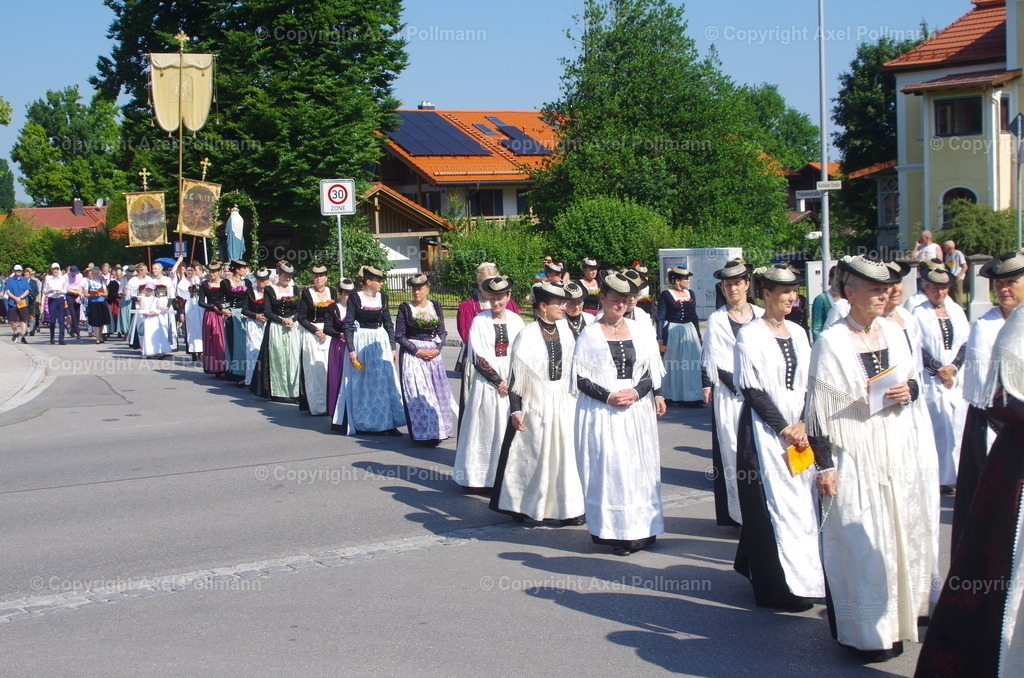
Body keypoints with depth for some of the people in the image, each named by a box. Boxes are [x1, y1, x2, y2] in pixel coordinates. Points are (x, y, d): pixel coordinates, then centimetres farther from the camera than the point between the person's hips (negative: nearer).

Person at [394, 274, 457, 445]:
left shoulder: (435, 306, 7)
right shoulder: (405, 308, -2)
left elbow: (442, 332, 9)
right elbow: (399, 335, -4)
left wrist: (437, 349, -9)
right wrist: (417, 351, -12)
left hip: (433, 352, 3)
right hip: (412, 354, -3)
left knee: (437, 390, 2)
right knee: (418, 392, -6)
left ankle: (437, 430, 11)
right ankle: (423, 434, -2)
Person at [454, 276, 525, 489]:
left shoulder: (515, 320, 5)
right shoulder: (480, 320, -2)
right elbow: (478, 357, -6)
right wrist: (498, 381, -10)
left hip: (512, 383, 2)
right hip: (486, 383, -2)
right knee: (484, 427, -1)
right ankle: (477, 476, 6)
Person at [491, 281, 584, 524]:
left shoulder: (563, 329, 3)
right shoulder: (528, 335, -14)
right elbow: (515, 376, -11)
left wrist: (573, 396, 14)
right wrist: (515, 410, -14)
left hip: (563, 401, 5)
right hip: (536, 403, -5)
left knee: (564, 454, 7)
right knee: (533, 455, 5)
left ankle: (566, 507, 16)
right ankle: (523, 505, 21)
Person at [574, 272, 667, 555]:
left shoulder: (640, 331, 8)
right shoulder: (590, 334, -1)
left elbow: (652, 370, 8)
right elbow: (580, 378, -3)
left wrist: (637, 391, -10)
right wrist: (608, 396, -15)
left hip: (638, 409, 3)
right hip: (602, 412, -3)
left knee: (640, 466, 3)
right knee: (608, 466, -4)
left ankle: (641, 529, 11)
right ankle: (613, 529, 2)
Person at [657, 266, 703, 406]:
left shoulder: (690, 294, 11)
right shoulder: (666, 295, -6)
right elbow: (661, 317, -8)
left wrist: (698, 336, 16)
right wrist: (660, 339, -15)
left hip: (690, 332, 5)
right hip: (672, 333, -5)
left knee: (692, 364, 2)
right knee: (673, 365, 1)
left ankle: (691, 396, 7)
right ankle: (670, 396, 11)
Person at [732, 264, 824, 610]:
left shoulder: (797, 333, 11)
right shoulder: (750, 334, -8)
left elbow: (809, 384, 10)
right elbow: (751, 388, -12)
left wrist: (803, 423, -5)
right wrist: (783, 429, -13)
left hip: (799, 429, 6)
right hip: (764, 429, -6)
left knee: (802, 501, 8)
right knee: (773, 503, -5)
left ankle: (803, 575, 19)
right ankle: (780, 585, 0)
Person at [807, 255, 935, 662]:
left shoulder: (893, 333, 5)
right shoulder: (831, 342, -11)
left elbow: (912, 382, 18)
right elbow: (819, 407, -11)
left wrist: (909, 391, -7)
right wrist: (824, 465, -13)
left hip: (897, 450, 6)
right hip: (854, 456, -6)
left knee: (899, 531, 10)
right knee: (859, 541, -1)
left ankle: (894, 620, 24)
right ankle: (865, 632, 10)